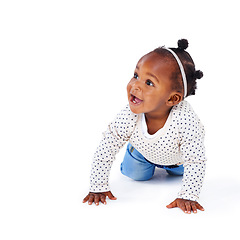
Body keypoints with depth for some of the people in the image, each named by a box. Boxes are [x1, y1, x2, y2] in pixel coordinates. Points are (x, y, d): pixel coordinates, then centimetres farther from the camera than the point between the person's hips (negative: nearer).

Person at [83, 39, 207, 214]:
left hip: (178, 156, 0)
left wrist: (188, 197, -39)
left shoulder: (186, 121, -50)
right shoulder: (128, 117, -41)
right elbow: (105, 150, -28)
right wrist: (98, 188, -25)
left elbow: (196, 162, -38)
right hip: (144, 151, 1)